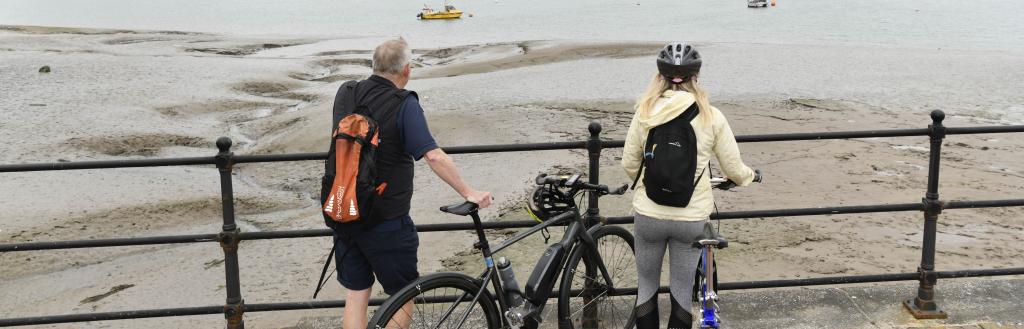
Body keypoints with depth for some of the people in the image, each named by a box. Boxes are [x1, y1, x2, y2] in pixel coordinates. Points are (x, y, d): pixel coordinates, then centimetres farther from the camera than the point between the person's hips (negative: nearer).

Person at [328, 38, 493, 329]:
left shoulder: (345, 94, 1)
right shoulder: (404, 105, -17)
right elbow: (433, 156, -27)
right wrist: (468, 193, -20)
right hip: (386, 221, -5)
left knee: (355, 296, 14)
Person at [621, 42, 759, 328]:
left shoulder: (646, 112, -5)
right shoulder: (711, 117, -6)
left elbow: (629, 164, 1)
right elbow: (734, 169, 0)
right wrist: (749, 176, 23)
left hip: (649, 214, 0)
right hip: (692, 217, 0)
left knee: (647, 286, 18)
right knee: (682, 291, 14)